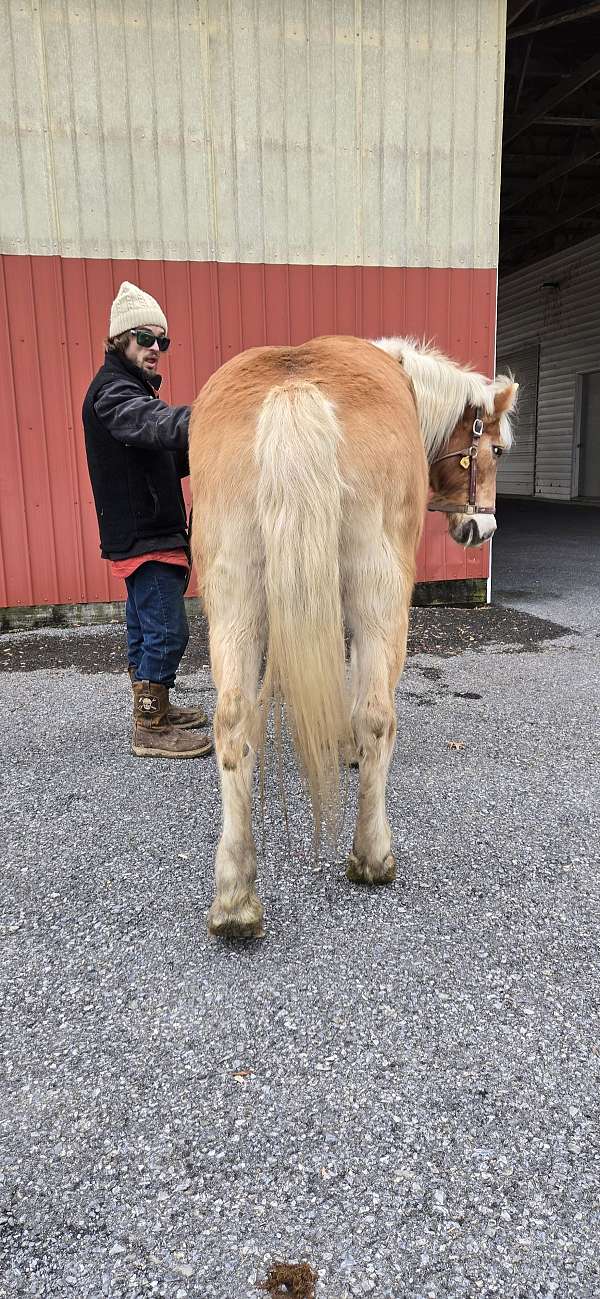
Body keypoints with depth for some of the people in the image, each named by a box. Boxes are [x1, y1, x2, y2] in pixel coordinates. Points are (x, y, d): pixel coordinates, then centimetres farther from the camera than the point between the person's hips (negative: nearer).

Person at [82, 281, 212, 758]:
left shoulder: (131, 389, 19)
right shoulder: (112, 391, -14)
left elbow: (160, 460, 19)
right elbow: (156, 423, -37)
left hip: (141, 532, 10)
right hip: (145, 535, -10)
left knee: (145, 626, 18)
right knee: (167, 630, -7)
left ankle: (154, 707, 31)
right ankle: (151, 730, 3)